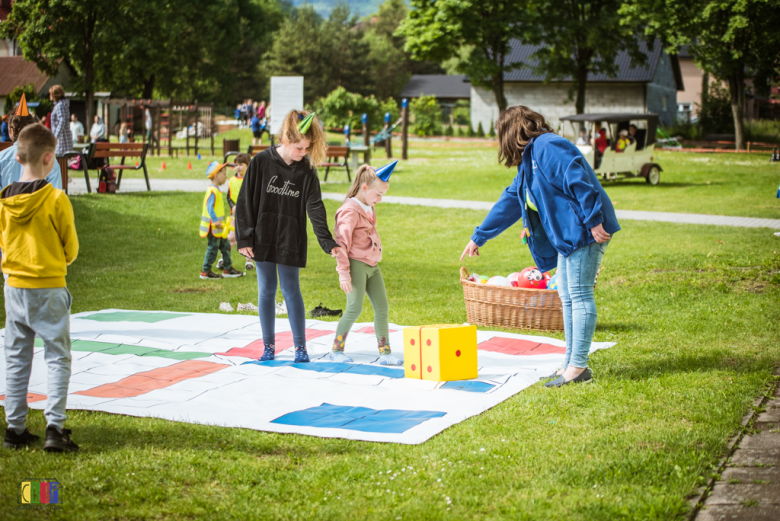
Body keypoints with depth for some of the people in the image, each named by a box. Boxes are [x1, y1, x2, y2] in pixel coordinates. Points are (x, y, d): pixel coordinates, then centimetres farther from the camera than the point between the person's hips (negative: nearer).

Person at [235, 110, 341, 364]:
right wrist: (244, 238, -6)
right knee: (266, 290, 6)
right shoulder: (261, 162, -6)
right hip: (263, 239, 0)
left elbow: (315, 208, -6)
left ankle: (300, 346, 10)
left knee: (291, 291, 1)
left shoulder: (306, 171, -3)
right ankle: (268, 346, 15)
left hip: (290, 241, 0)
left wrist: (328, 242, -16)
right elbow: (245, 201, -3)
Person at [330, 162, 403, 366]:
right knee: (355, 308, -11)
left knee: (382, 307, 3)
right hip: (356, 265, -9)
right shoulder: (350, 211, -13)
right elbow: (341, 243, -16)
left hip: (372, 265, 9)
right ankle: (336, 350, 2)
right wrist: (343, 273, -19)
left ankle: (385, 353, 6)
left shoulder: (369, 208, 15)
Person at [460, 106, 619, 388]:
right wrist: (478, 237, 31)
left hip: (586, 232, -10)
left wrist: (593, 221, -24)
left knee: (579, 295, -9)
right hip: (566, 236, 10)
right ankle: (570, 363, 16)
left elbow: (580, 182, -22)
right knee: (567, 298, 11)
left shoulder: (548, 147, -13)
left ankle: (579, 367, -6)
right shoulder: (529, 160, 21)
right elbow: (510, 201, 27)